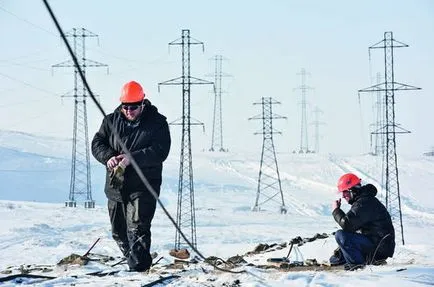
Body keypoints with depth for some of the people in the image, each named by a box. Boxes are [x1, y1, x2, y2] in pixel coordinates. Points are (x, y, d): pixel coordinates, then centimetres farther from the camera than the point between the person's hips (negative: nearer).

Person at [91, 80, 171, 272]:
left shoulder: (157, 123, -5)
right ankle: (133, 261, 33)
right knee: (118, 231, 15)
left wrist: (132, 158, -26)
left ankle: (138, 266, -18)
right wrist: (108, 157, -16)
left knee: (137, 228, -19)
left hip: (143, 186, -5)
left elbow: (160, 151, -15)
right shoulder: (112, 120, 7)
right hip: (116, 185, 5)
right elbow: (97, 143, 6)